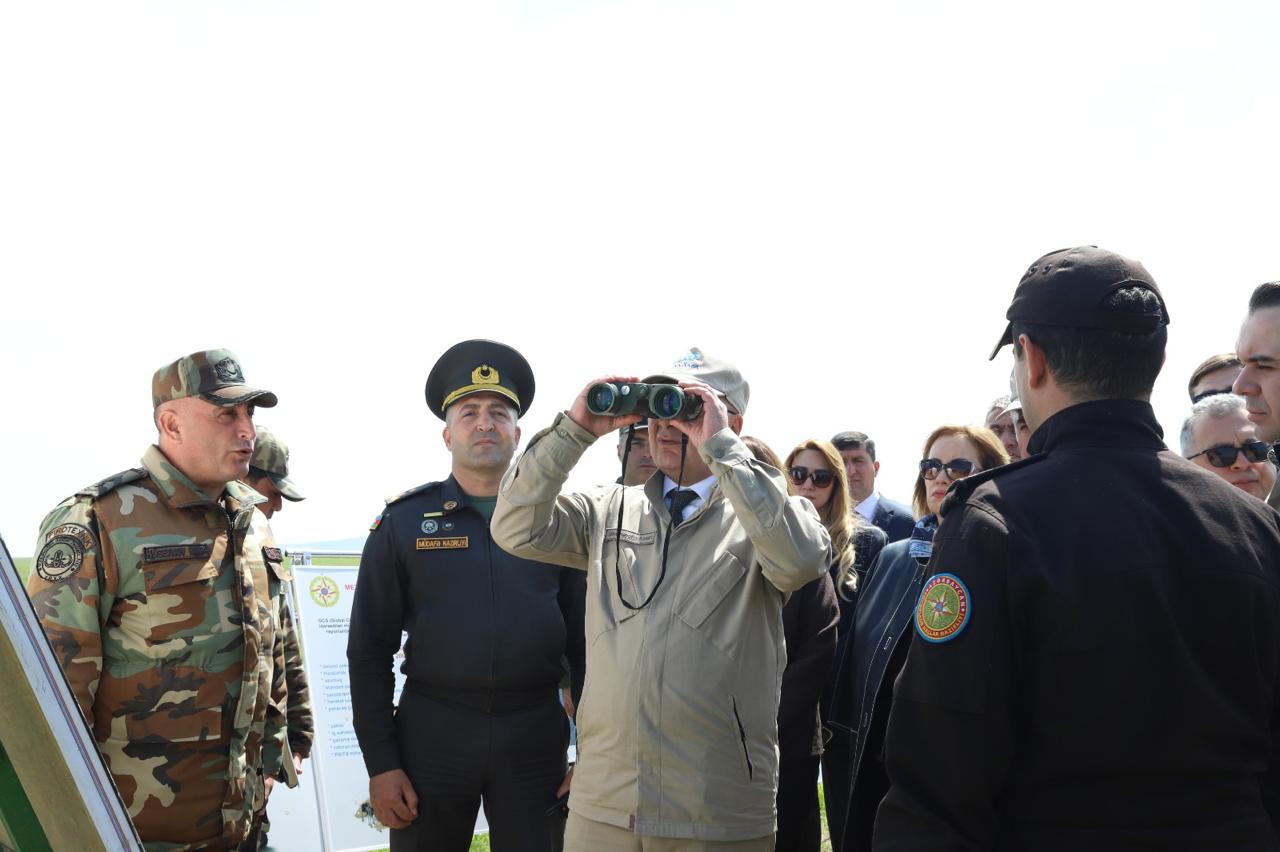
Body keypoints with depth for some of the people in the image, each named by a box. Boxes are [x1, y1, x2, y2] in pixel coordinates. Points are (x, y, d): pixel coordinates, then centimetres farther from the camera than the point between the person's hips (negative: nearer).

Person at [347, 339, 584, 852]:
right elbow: (370, 652, 0)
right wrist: (380, 762, -4)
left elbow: (584, 639, 5)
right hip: (433, 731, 0)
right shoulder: (403, 522, 0)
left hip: (535, 733, 1)